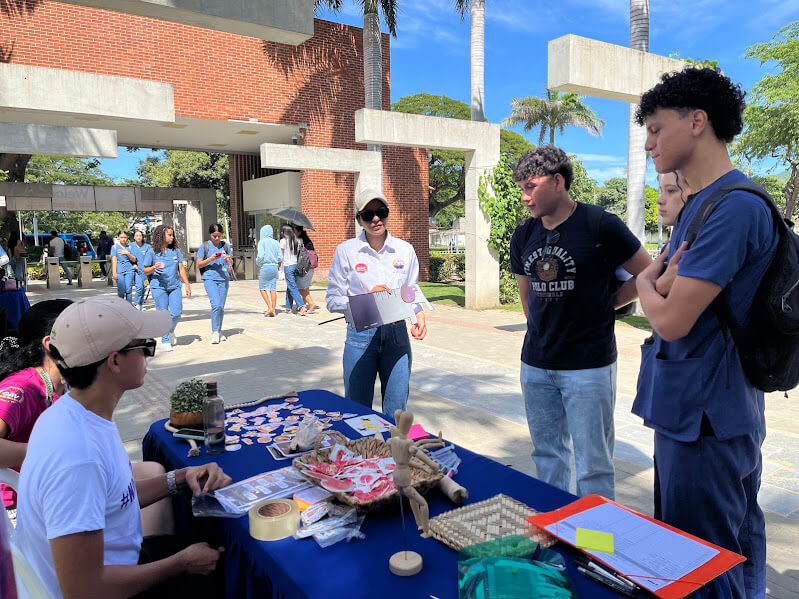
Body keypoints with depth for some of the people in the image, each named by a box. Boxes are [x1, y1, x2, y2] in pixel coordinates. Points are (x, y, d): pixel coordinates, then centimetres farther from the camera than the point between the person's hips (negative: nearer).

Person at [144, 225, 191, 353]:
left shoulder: (176, 251, 7)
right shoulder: (153, 253, 0)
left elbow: (181, 269, 12)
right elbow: (145, 271, 5)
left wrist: (187, 285, 9)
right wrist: (154, 267, -16)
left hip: (174, 286, 3)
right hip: (159, 287, -2)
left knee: (177, 313, -4)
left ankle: (171, 331, 26)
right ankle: (165, 341, 10)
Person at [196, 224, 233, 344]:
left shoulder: (225, 246, 11)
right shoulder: (204, 246, 3)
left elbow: (231, 264, 15)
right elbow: (199, 264, 2)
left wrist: (229, 259, -7)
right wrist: (211, 259, -13)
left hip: (223, 279, 3)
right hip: (210, 278, -3)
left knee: (221, 307, 7)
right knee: (216, 305, -17)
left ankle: (219, 331, 20)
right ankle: (214, 332, -6)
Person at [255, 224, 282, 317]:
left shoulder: (262, 242, -6)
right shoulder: (276, 243, 9)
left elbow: (261, 255, -15)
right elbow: (280, 258, 5)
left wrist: (257, 262, 4)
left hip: (265, 267, -5)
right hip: (274, 267, 5)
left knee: (263, 288, 5)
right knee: (273, 289, 6)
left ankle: (270, 307, -7)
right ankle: (273, 310, 5)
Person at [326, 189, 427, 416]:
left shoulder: (405, 250, 5)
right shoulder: (346, 251, -1)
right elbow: (333, 299, 0)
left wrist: (419, 315, -7)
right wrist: (367, 298, -15)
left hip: (397, 336, 2)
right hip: (360, 337, -2)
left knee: (396, 412, 9)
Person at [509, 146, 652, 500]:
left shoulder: (600, 226, -11)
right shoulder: (523, 236, 6)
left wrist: (605, 305, -2)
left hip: (588, 366, -5)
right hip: (535, 366, 6)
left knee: (593, 465, 3)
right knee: (546, 456, 18)